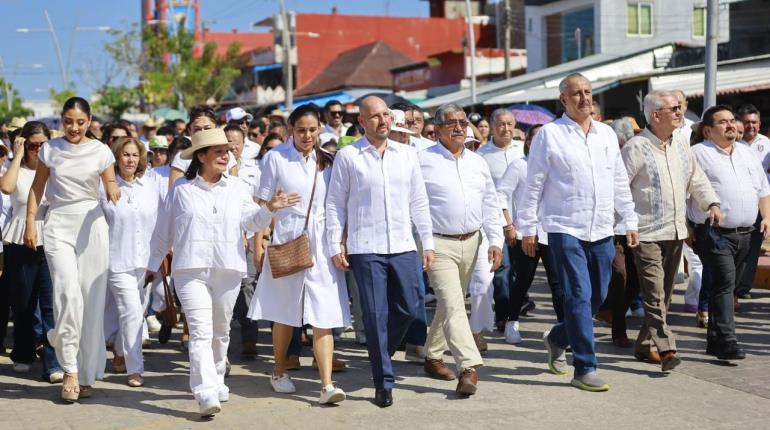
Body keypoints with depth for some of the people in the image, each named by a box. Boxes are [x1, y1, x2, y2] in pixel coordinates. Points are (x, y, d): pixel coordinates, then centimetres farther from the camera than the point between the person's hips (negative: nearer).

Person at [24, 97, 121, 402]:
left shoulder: (100, 151, 3)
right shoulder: (50, 149, 5)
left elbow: (111, 186, 4)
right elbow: (37, 188, 12)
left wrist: (114, 192, -19)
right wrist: (30, 221, 4)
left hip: (91, 226, 1)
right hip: (58, 225, -1)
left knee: (92, 298, 1)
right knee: (68, 292, -18)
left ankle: (86, 374, 11)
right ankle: (70, 370, -9)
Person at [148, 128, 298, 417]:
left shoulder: (236, 188, 11)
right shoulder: (181, 190, 5)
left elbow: (250, 221, 1)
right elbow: (164, 231, 13)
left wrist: (269, 209, -18)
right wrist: (153, 265, 17)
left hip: (228, 270, 3)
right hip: (190, 270, -3)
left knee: (220, 331, 15)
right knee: (200, 332, -13)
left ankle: (216, 381, 34)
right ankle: (206, 395, -21)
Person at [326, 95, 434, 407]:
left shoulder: (406, 154, 10)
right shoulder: (347, 156, 1)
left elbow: (419, 201, 13)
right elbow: (335, 204, 2)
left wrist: (428, 243, 9)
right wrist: (335, 246, -3)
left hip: (403, 246, 3)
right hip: (365, 249, -3)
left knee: (407, 309, 4)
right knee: (376, 315, -3)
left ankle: (381, 355, 30)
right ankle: (383, 381, 6)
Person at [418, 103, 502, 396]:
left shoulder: (477, 162, 12)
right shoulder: (423, 161, -5)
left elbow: (490, 204, 15)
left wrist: (495, 240, 6)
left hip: (470, 242, 6)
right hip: (439, 243, -6)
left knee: (451, 303, 15)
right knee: (452, 304, -14)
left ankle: (433, 355, 30)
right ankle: (469, 367, -19)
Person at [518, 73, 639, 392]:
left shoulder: (606, 133, 12)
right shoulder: (549, 134, -3)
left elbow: (620, 182, 17)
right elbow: (533, 184, -2)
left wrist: (630, 221, 14)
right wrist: (528, 228, -4)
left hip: (602, 231, 6)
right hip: (565, 229, -6)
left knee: (597, 298, 11)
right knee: (579, 297, -9)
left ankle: (558, 338, 35)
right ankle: (585, 369, -3)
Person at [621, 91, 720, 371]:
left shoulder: (681, 143, 12)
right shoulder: (636, 147, -11)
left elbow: (696, 178, 22)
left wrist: (712, 204, 8)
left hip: (676, 232, 8)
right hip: (647, 233, -7)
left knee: (664, 294, 12)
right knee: (655, 294, -12)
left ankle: (646, 345, 22)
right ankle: (665, 349, -16)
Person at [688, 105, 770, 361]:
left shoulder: (747, 154, 19)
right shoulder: (698, 154, -4)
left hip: (745, 234, 7)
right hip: (715, 234, -7)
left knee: (726, 287, 11)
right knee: (724, 282, -16)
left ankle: (715, 339, 19)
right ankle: (726, 341, -18)